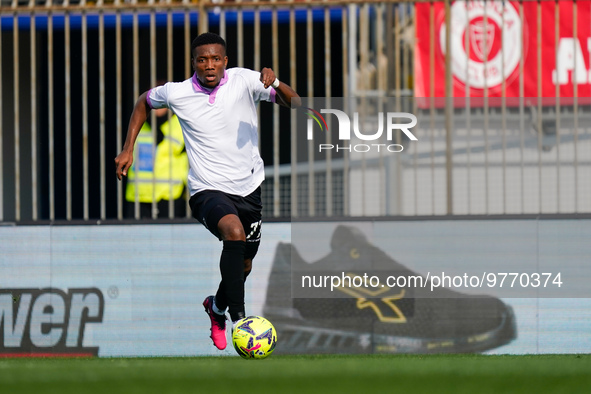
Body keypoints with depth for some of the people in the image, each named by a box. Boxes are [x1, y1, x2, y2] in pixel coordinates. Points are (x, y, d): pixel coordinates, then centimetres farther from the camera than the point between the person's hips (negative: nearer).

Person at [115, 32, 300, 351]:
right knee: (234, 231, -35)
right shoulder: (176, 93, -6)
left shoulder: (244, 81, -8)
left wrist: (276, 84, -31)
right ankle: (238, 320, -34)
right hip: (208, 190, -3)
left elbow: (294, 103, -10)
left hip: (249, 187, 3)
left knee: (244, 265, 17)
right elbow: (144, 102, 15)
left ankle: (218, 307, 51)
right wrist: (128, 149, 10)